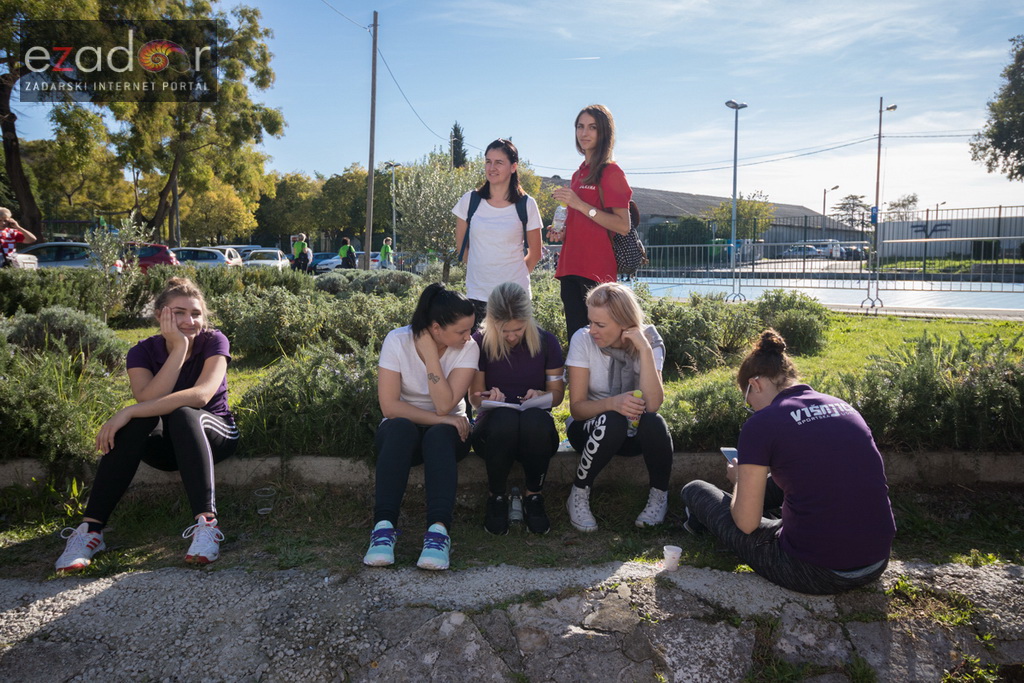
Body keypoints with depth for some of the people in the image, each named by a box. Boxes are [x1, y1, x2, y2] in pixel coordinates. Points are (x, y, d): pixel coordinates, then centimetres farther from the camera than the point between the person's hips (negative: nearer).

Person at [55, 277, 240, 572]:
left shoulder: (214, 342, -13)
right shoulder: (143, 352, -5)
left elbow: (201, 395, -31)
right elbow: (148, 400, -25)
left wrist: (128, 412, -35)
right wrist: (179, 347, -28)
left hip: (211, 436, -2)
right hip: (165, 444, 2)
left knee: (182, 414, -35)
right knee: (138, 420, -30)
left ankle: (206, 523, -45)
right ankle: (91, 528, -32)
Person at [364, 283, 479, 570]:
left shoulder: (467, 348, -12)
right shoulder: (398, 341, -14)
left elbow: (444, 406, -21)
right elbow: (389, 405, -18)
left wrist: (431, 355, -24)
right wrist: (440, 419, -23)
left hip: (446, 430, 1)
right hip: (403, 430, 0)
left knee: (438, 436, -35)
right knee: (400, 428, -35)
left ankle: (439, 529, -46)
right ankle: (384, 524, -39)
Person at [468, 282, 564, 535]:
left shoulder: (546, 342, 1)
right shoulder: (480, 343, -2)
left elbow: (557, 393, 7)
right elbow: (475, 396, 5)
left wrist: (541, 396, -17)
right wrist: (488, 399, -20)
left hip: (536, 428, 1)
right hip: (494, 425, 0)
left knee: (535, 418, -38)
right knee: (505, 417, -38)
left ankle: (534, 496, -13)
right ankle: (496, 498, -14)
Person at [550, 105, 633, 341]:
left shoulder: (610, 172, -5)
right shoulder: (579, 174, 18)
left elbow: (623, 226, -15)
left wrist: (580, 205, -19)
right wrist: (562, 233, 9)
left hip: (597, 270, -8)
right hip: (571, 267, 8)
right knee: (575, 337, 9)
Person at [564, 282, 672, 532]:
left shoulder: (650, 341, -14)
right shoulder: (583, 339, -16)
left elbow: (653, 404, -28)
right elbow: (576, 407, -17)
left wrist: (645, 350, -32)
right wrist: (611, 403, -37)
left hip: (635, 433, 1)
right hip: (592, 429, -1)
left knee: (654, 423, -33)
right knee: (612, 422, -36)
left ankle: (659, 495, -6)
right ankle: (578, 496, -14)